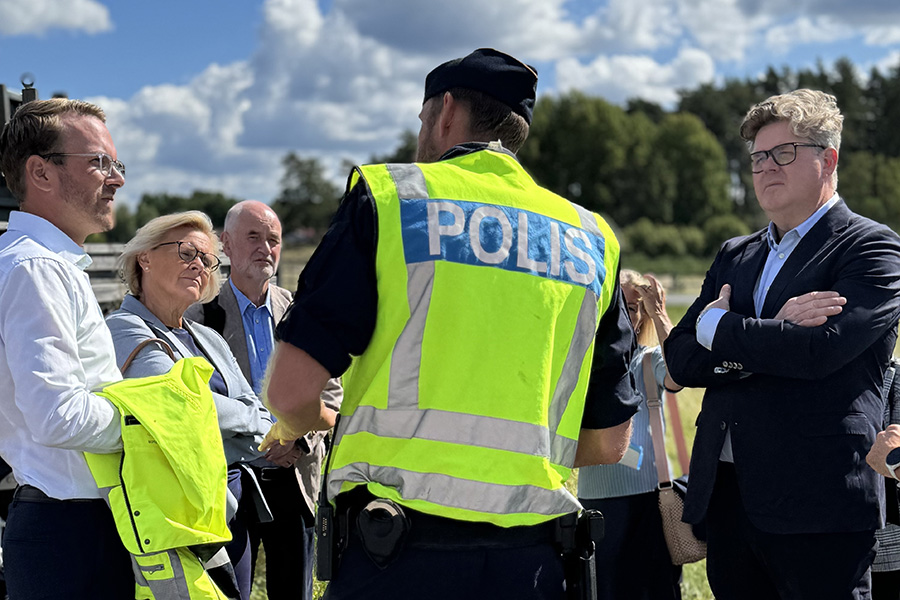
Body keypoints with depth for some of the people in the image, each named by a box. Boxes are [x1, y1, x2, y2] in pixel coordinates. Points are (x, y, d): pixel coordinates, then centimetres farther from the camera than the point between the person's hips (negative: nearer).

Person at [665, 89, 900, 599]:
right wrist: (772, 331, -10)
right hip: (728, 497, 6)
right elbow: (681, 360, 7)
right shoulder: (736, 256, 18)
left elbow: (821, 350, -18)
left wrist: (720, 327, -5)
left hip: (817, 504, -6)